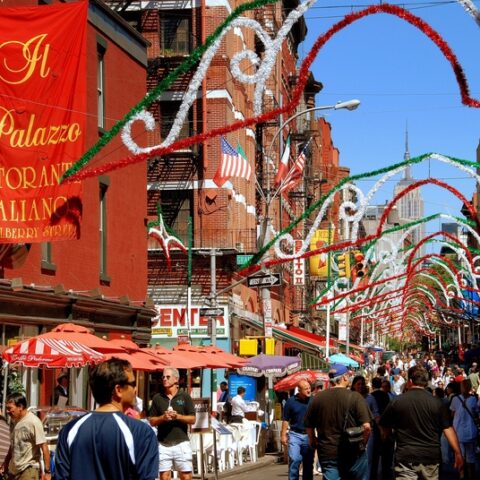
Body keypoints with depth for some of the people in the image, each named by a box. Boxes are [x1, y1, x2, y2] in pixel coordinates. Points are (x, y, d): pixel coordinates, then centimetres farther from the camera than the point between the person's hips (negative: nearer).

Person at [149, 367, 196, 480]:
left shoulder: (185, 396, 2)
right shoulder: (157, 398, 6)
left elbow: (192, 419, 0)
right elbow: (152, 421, 7)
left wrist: (178, 416, -16)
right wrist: (163, 417, -12)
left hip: (181, 442, -1)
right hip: (163, 443, 1)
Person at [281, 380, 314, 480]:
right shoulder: (291, 401, -2)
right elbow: (286, 420, 2)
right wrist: (283, 435, -2)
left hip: (309, 435, 1)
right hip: (295, 434, -1)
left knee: (308, 463, 8)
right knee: (294, 460, -8)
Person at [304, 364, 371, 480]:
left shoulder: (317, 399, 0)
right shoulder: (355, 397, -10)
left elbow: (308, 425, 9)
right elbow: (366, 426, -15)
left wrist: (313, 442, 27)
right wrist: (362, 443, 4)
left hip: (327, 453, 2)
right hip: (353, 453, -2)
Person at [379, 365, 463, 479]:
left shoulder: (396, 402, -2)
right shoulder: (437, 403, 0)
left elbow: (384, 428, 7)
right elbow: (448, 429, -3)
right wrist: (458, 453, 1)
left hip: (406, 457, -2)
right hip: (431, 457, 2)